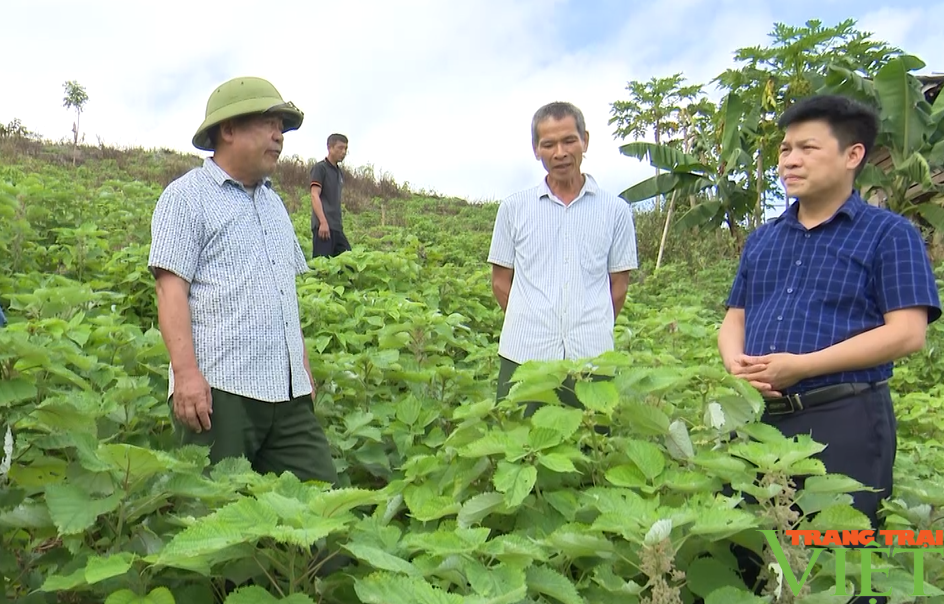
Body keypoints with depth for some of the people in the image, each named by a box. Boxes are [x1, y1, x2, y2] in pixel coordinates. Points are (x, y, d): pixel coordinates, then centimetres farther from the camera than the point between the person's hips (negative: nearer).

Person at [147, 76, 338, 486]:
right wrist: (186, 372, -20)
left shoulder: (273, 202, 23)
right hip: (219, 389, -7)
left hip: (288, 392, 7)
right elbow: (171, 288, -9)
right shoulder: (186, 197, 0)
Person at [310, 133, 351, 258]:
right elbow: (314, 196, -12)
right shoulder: (320, 168, -2)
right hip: (323, 225, -8)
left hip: (337, 226, 8)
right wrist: (323, 222, -21)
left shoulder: (339, 172, 21)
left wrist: (340, 224, 17)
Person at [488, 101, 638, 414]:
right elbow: (500, 281, 12)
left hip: (591, 358, 0)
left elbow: (618, 285, 12)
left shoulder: (615, 211, 7)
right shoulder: (514, 208, 8)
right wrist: (535, 324, 9)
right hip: (523, 355, 0)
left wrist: (591, 329, 11)